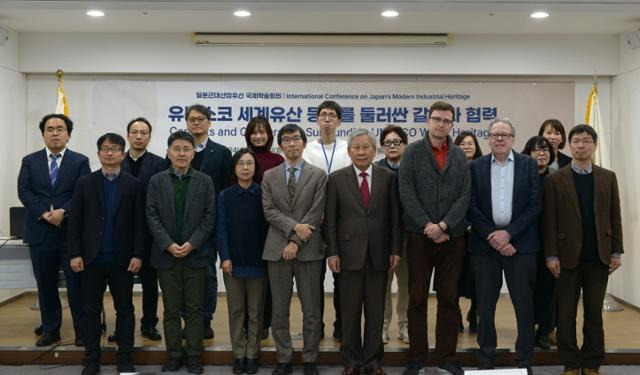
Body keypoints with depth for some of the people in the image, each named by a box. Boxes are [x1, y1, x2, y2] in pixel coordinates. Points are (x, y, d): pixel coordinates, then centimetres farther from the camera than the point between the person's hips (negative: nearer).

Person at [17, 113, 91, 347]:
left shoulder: (80, 161, 4)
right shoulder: (30, 161, 10)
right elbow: (24, 191, 0)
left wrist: (63, 211, -18)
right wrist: (44, 213, -14)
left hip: (72, 232, -2)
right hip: (40, 233, 3)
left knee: (77, 284, 1)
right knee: (46, 284, 10)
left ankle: (82, 331, 11)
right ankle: (50, 329, 22)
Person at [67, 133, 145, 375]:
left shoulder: (134, 185, 2)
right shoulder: (84, 183, 5)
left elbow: (140, 223, -1)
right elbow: (75, 221, 2)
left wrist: (137, 254, -8)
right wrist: (74, 253, -5)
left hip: (122, 258, -1)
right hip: (91, 257, 1)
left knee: (125, 309, 5)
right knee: (91, 309, 7)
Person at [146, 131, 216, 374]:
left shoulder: (204, 181, 4)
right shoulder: (156, 181, 5)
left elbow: (209, 217, -1)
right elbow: (151, 216, -1)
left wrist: (192, 243, -12)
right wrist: (168, 244, -12)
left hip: (196, 254, 0)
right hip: (166, 254, 1)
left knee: (195, 308, 5)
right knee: (171, 309, 7)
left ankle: (194, 355, 14)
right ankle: (174, 355, 17)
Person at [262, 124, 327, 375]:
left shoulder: (318, 175, 3)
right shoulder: (269, 176, 9)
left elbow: (316, 213, -5)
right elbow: (269, 211, 0)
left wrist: (296, 242, -12)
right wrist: (294, 227, -15)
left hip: (308, 249, -1)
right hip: (277, 248, 2)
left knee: (311, 309, 4)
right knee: (279, 309, 7)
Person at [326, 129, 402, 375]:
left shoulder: (388, 177, 4)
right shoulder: (336, 179, 3)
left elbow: (395, 217, 4)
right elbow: (330, 219, 1)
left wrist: (396, 250, -1)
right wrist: (332, 252, -4)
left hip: (379, 253, 1)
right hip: (349, 252, 0)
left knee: (376, 310, 8)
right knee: (350, 311, 6)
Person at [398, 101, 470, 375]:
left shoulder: (460, 156, 9)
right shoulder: (412, 152, 1)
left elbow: (464, 196, 1)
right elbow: (407, 193, -7)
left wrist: (443, 225, -12)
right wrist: (427, 225, -14)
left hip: (452, 236, 2)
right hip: (419, 235, -2)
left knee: (449, 299, 7)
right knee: (417, 299, 4)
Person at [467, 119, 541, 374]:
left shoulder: (528, 164, 4)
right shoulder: (476, 166, 5)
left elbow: (534, 205, -2)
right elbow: (471, 207, -1)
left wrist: (509, 233, -11)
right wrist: (492, 236, -11)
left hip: (520, 242, 0)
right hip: (485, 243, 1)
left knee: (524, 304, 4)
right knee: (485, 305, 6)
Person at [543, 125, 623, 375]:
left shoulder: (608, 177, 8)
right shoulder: (555, 180, 1)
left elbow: (614, 216, 7)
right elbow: (549, 221, -3)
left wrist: (617, 251, 2)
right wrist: (551, 255, -8)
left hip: (598, 256, 2)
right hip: (568, 256, -2)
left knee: (594, 313, 9)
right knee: (566, 313, 5)